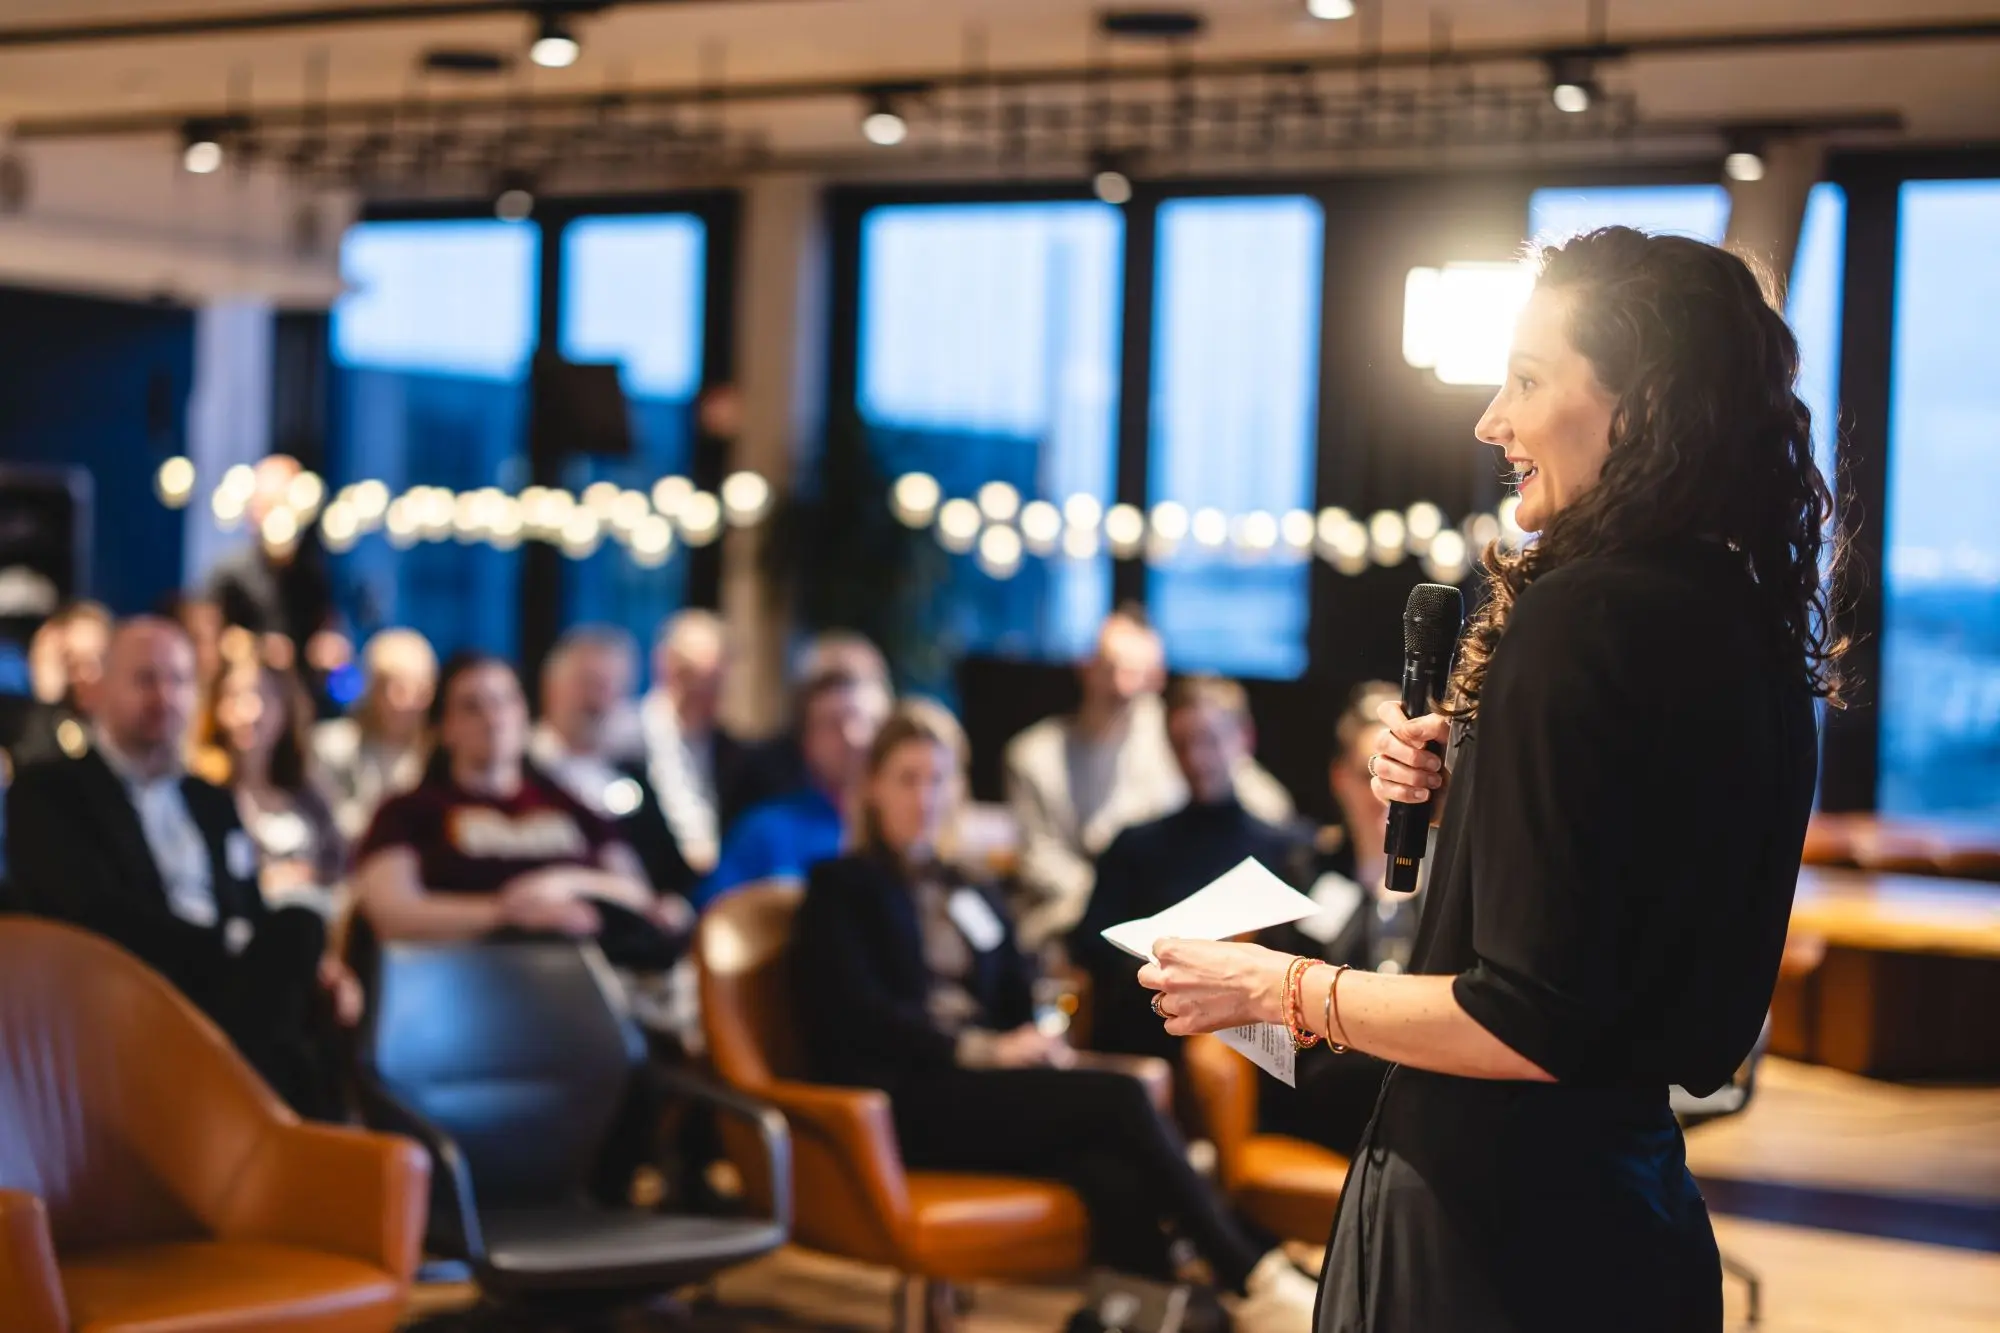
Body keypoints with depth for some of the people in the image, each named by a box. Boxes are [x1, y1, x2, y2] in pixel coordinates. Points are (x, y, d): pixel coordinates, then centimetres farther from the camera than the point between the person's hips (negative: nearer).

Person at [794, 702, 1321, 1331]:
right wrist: (983, 1050, -15)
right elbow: (860, 1013, -4)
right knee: (1122, 1098, -28)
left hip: (987, 1086, 5)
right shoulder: (842, 887, 11)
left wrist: (1042, 1041, -3)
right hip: (906, 1099, -5)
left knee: (1115, 1176, -31)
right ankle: (1255, 1276, -29)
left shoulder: (973, 897, 29)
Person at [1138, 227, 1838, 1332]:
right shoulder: (1747, 630, 7)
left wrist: (1279, 989, -10)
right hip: (1632, 1203, 9)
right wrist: (1466, 786, 8)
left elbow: (1533, 1024, -21)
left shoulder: (1579, 620, -19)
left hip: (1487, 1219, -9)